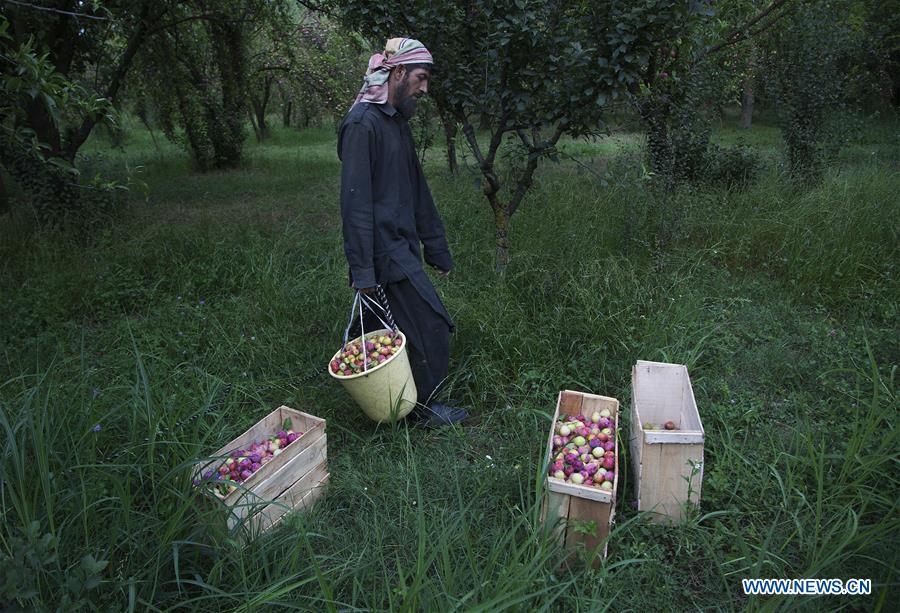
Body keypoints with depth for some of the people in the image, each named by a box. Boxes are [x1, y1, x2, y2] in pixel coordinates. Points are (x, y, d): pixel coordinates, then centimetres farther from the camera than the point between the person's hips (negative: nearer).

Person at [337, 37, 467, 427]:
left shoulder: (397, 121, 16)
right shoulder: (362, 124, -14)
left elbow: (417, 192, 19)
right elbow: (355, 201, -20)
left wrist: (436, 248, 19)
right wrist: (362, 270, -22)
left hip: (400, 245, 9)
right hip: (385, 250, -9)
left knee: (382, 329, 17)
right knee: (430, 326, -2)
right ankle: (423, 406, 16)